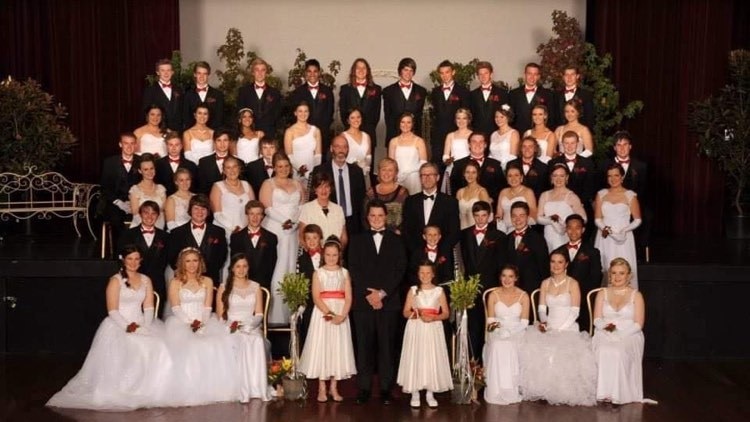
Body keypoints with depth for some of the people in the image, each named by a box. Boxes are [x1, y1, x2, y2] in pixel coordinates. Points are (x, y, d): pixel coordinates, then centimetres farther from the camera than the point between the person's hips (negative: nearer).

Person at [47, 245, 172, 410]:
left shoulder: (146, 280, 14)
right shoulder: (115, 280, 0)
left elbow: (149, 308, 8)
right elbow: (112, 311, -7)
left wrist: (144, 327, -9)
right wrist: (127, 327, -18)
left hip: (142, 326, 4)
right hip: (119, 326, -4)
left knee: (159, 347, -22)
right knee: (123, 350, -33)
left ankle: (147, 389, -10)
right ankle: (122, 390, -20)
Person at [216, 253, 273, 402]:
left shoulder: (256, 287, 15)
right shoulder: (224, 288, 10)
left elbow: (259, 314, 8)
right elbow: (220, 316, 5)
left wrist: (245, 325, -12)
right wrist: (232, 325, -15)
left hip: (252, 328, 1)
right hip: (231, 330, -1)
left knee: (256, 342, -33)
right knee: (239, 343, -35)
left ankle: (256, 389, -34)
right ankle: (241, 391, -33)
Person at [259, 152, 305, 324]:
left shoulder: (297, 185, 19)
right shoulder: (268, 184, 6)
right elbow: (267, 208, -5)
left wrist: (293, 221, -8)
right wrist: (284, 220, -17)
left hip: (294, 232, 4)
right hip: (274, 231, -4)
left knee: (291, 269, 1)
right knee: (277, 270, -7)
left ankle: (291, 313, 3)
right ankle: (275, 315, -5)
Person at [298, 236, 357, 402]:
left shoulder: (344, 273, 6)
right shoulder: (318, 273, 2)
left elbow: (348, 298, -1)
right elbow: (316, 297, -8)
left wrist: (342, 315, -17)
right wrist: (329, 313, -21)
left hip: (341, 315, 2)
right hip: (322, 313, -2)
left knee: (338, 349, 4)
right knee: (321, 348, -1)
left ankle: (334, 388, 12)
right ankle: (322, 388, 6)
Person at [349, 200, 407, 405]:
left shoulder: (396, 240, 11)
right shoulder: (357, 240, 12)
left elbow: (400, 269, 2)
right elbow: (354, 270, 3)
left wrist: (382, 293, -9)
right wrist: (369, 294, -9)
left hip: (389, 301, 0)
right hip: (363, 301, 0)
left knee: (387, 346, 1)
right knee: (364, 346, 1)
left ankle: (386, 389, 6)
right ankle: (364, 389, 7)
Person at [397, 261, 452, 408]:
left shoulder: (439, 291, 3)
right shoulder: (413, 290, 4)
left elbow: (446, 313, 2)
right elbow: (405, 312, 2)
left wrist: (433, 318, -15)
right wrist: (413, 314, -20)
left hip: (433, 329, 0)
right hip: (416, 330, 0)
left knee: (432, 359, 2)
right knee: (415, 359, 0)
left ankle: (430, 393, 13)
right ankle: (415, 394, 10)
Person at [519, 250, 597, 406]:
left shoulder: (572, 284, 0)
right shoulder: (545, 283, 13)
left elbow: (574, 312, -6)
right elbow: (542, 308, 9)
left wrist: (560, 329, -16)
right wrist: (543, 321, -13)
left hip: (568, 329, -3)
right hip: (549, 328, 4)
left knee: (560, 351, -34)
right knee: (532, 345, -27)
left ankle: (563, 392, -14)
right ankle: (542, 389, -15)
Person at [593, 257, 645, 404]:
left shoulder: (636, 295, 10)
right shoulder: (602, 294, 17)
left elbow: (638, 324, 0)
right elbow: (597, 320, 8)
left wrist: (618, 331, -15)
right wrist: (607, 326, -15)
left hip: (629, 336, -2)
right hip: (605, 335, 2)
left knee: (618, 352, -35)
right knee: (604, 351, -33)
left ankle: (618, 395, -30)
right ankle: (604, 393, -30)